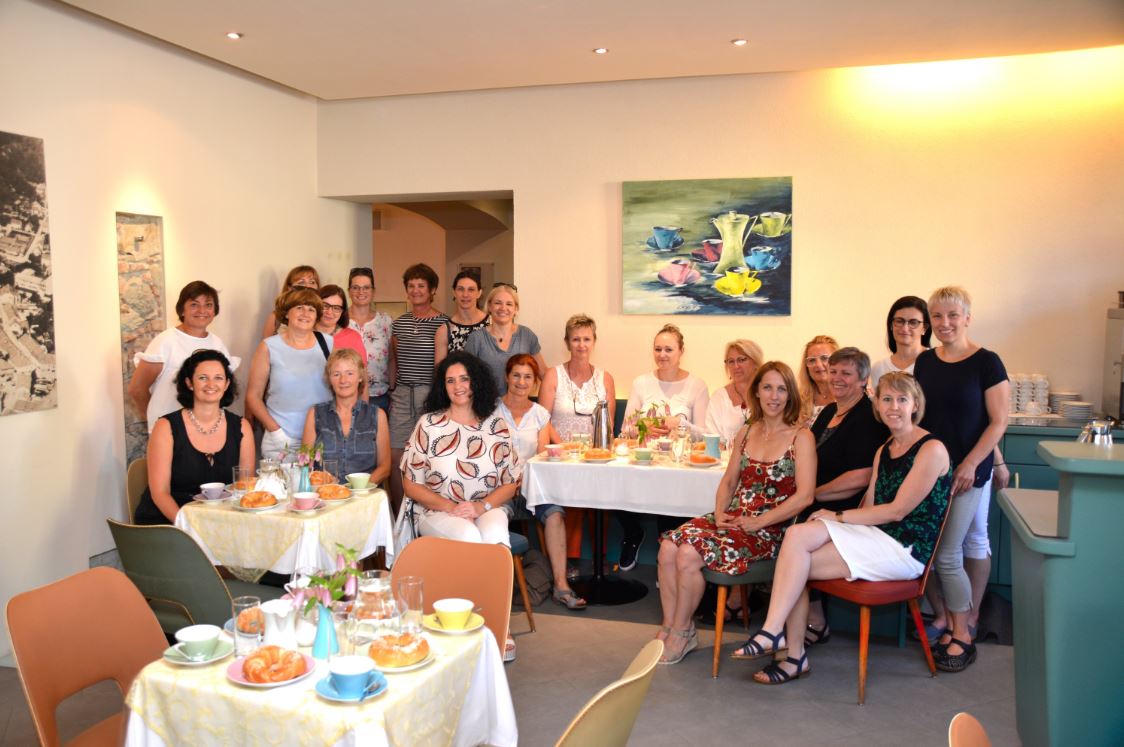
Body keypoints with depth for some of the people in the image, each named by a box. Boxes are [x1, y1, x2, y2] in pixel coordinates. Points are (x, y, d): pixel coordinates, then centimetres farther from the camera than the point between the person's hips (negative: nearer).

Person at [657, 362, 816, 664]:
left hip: (769, 529, -5)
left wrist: (757, 522, -14)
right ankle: (670, 628, -8)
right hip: (733, 519, 6)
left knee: (690, 554, -26)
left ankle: (680, 633, -5)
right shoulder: (745, 433, 14)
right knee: (669, 547, -20)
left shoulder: (800, 437, -4)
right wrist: (720, 513, -2)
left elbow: (804, 496, -12)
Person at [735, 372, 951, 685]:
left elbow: (898, 510, -13)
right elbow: (870, 506, 12)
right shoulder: (883, 450, 17)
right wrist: (839, 520, -7)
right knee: (798, 534, -20)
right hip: (876, 535, 7)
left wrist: (839, 517, -9)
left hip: (906, 549, -7)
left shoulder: (931, 449, -9)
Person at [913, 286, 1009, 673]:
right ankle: (942, 616, 23)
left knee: (947, 554, -5)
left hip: (967, 471, -5)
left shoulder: (986, 362, -6)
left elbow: (998, 422, -7)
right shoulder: (925, 361, 8)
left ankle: (962, 634, 12)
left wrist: (970, 464, -14)